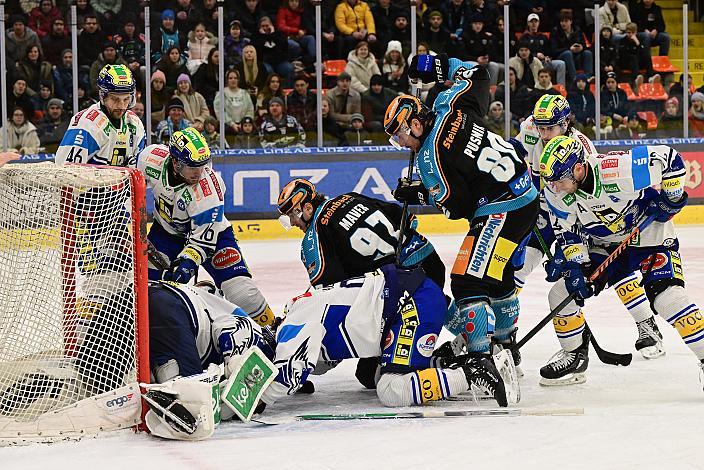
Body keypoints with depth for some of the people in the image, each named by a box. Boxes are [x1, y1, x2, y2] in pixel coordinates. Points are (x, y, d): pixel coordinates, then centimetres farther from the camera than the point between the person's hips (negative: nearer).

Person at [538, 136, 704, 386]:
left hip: (648, 236, -6)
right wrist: (573, 266, -16)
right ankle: (575, 355, 18)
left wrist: (671, 198, -19)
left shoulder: (616, 171, -34)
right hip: (602, 245, 6)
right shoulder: (555, 193, -16)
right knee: (561, 293, -2)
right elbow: (568, 233, -5)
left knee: (667, 297, -26)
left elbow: (669, 158, -24)